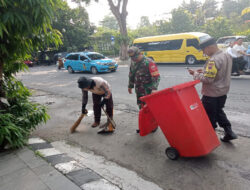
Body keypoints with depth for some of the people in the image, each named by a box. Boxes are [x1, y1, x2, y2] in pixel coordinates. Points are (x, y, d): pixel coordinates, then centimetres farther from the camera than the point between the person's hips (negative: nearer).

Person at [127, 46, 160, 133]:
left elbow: (156, 77, -22)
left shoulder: (149, 63, -17)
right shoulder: (133, 63, 6)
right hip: (139, 90, 7)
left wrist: (154, 88, -31)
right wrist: (130, 86, 22)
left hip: (149, 90, -7)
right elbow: (131, 75, 19)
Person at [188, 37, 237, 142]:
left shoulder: (213, 60, -26)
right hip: (223, 91, 9)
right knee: (219, 111, 25)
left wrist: (195, 74, -14)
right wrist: (205, 71, 6)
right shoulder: (227, 56, 4)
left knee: (209, 116, 8)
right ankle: (229, 132, 27)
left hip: (211, 94, -9)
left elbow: (207, 79, -28)